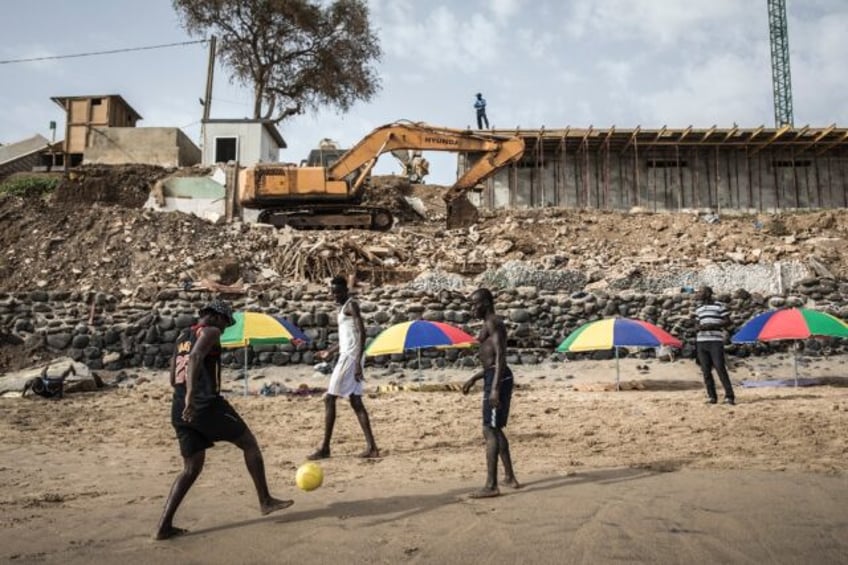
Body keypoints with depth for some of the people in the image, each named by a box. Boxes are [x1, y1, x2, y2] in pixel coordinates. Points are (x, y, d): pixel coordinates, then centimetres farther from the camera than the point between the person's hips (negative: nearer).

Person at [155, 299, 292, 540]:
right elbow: (195, 357, -23)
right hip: (205, 404, -8)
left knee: (191, 468, 15)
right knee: (249, 443, 8)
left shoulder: (182, 336, 22)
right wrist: (192, 394, -33)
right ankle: (266, 501, 13)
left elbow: (173, 379, 23)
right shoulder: (210, 331, -2)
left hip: (179, 410, 8)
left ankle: (164, 526, 8)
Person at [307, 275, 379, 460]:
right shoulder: (343, 308, 19)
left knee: (329, 398, -6)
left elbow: (362, 333, -19)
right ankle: (371, 447, 8)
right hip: (347, 356, 10)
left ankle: (325, 448, 0)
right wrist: (329, 352, 38)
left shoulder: (351, 305, -9)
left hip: (350, 357, -10)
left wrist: (358, 362, -26)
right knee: (356, 401, 8)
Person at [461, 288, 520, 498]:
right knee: (495, 429, 17)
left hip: (497, 379, -11)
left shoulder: (492, 323, -10)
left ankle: (491, 486, -8)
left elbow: (500, 355, -21)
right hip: (496, 377, 11)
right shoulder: (492, 324, 21)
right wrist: (473, 379, 25)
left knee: (490, 431, -10)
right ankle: (510, 477, 26)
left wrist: (495, 388, -28)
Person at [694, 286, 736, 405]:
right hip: (701, 342, 6)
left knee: (720, 369, -10)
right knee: (706, 371, 3)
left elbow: (728, 322, -4)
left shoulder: (719, 306, -1)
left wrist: (711, 326, -14)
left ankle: (729, 396, -4)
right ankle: (712, 396, 8)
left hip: (716, 341, -6)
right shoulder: (698, 309, 17)